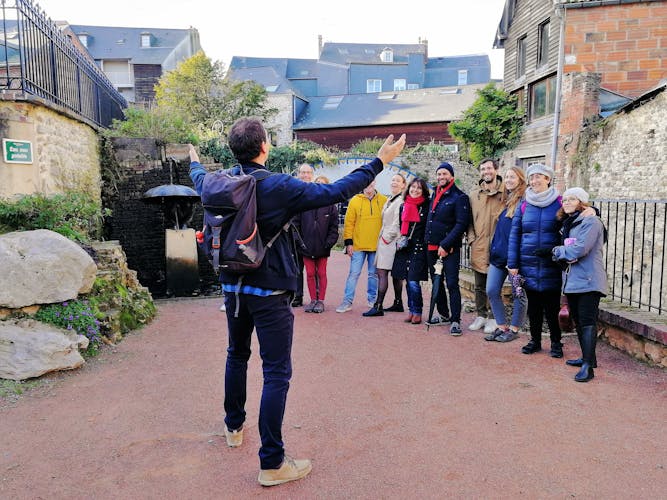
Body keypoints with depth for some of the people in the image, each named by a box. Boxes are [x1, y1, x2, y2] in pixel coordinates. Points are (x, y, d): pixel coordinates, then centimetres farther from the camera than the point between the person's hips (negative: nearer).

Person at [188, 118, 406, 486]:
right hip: (269, 293, -7)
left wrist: (195, 163, 48)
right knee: (276, 374, 0)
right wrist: (379, 161, -10)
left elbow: (200, 181, 25)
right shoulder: (279, 187, -17)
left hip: (233, 288, 7)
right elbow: (335, 192, -19)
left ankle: (234, 427, 43)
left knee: (237, 356, 25)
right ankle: (272, 463, 6)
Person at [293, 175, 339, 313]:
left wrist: (329, 242, -10)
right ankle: (313, 299, 20)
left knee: (321, 273, 8)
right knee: (310, 274, 8)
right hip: (307, 246, 1)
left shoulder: (331, 205, 0)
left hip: (322, 247, -1)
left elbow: (334, 227, 0)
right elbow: (296, 223, 1)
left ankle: (321, 300, 18)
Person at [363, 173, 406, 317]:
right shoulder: (389, 200, 19)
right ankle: (398, 303, 20)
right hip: (385, 240, 10)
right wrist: (382, 237, 17)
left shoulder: (401, 201, -11)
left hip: (391, 241, -10)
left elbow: (398, 223, -16)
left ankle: (378, 306, -11)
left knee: (382, 272, -12)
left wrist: (387, 237, -13)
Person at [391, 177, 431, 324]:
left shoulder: (427, 207, -4)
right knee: (408, 282, 9)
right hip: (404, 249, 5)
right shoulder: (403, 206, 12)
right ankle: (411, 311, 19)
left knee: (413, 282, -10)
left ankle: (417, 312, 4)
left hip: (419, 249, -5)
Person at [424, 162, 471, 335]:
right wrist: (428, 240, 11)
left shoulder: (459, 197, -7)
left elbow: (461, 224, -16)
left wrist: (445, 245, -19)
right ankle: (444, 314, 28)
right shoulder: (435, 195, 16)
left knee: (452, 284, -8)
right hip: (432, 247, 8)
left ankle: (455, 320, -3)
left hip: (449, 249, -8)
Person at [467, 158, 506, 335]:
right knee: (479, 286, 12)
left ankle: (493, 318, 15)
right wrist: (471, 238, 3)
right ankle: (481, 315, 24)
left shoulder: (505, 193, -3)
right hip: (478, 247, 4)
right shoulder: (474, 195, 11)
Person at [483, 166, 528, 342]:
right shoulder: (505, 200, 14)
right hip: (498, 253, 8)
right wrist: (493, 249, 14)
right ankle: (501, 327, 18)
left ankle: (514, 329, 17)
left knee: (518, 293, 5)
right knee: (492, 291, 6)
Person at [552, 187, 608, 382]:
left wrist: (559, 251, -4)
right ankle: (587, 357, 28)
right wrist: (563, 254, -3)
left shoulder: (591, 222, -11)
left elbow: (579, 249, -20)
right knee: (578, 321, 16)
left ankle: (588, 366, -11)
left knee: (588, 322, -10)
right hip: (572, 280, 9)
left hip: (588, 281, -9)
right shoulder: (568, 224, 17)